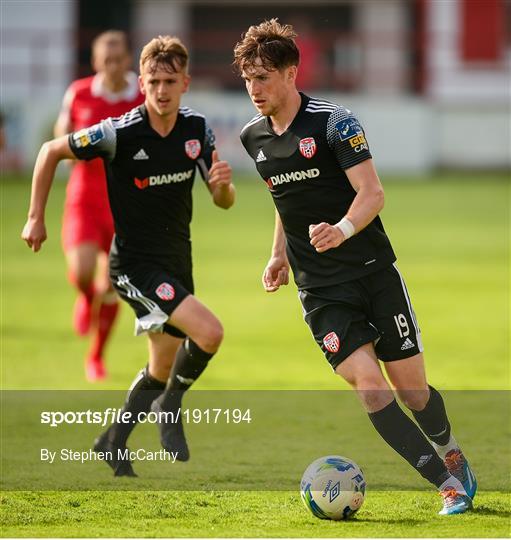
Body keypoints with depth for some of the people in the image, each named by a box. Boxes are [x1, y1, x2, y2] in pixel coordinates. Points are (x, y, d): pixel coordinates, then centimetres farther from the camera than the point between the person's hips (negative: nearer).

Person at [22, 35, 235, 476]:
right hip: (135, 263, -6)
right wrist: (36, 218, -3)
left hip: (177, 263, 7)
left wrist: (224, 183, -22)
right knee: (209, 332, -23)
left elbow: (224, 202, 2)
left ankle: (115, 443, 36)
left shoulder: (197, 130, -4)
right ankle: (170, 408, 1)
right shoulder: (120, 133, -19)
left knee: (164, 368, 16)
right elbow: (52, 152, -6)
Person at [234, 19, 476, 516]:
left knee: (411, 388, 1)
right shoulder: (253, 138, 6)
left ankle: (450, 453, 34)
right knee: (369, 386, -15)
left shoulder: (334, 122, -10)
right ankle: (450, 485, -9)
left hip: (375, 272, -3)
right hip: (320, 291, 3)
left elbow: (372, 193, -17)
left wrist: (341, 230, -34)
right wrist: (280, 254, 18)